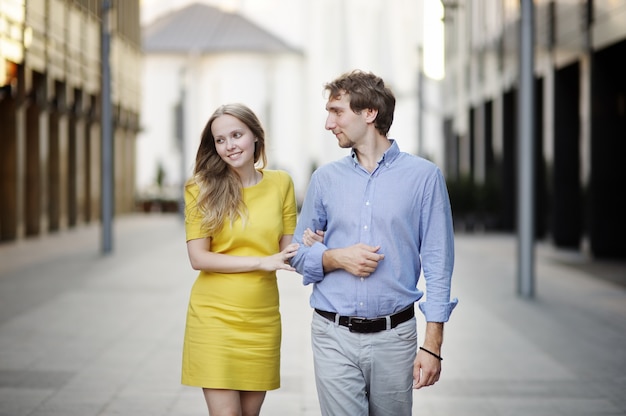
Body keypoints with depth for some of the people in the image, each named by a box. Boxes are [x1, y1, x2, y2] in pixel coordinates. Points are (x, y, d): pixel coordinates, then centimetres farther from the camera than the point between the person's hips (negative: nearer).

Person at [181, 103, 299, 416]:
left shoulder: (280, 183, 5)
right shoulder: (202, 188, -3)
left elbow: (288, 249, 8)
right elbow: (198, 258, -9)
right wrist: (263, 262, -14)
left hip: (262, 318, 3)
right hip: (215, 317, -3)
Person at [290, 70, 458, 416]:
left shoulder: (423, 176, -1)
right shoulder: (325, 179, 8)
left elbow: (437, 266, -2)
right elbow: (299, 254, 14)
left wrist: (432, 345, -7)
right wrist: (337, 257, -8)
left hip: (394, 336, -1)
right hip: (334, 337, 2)